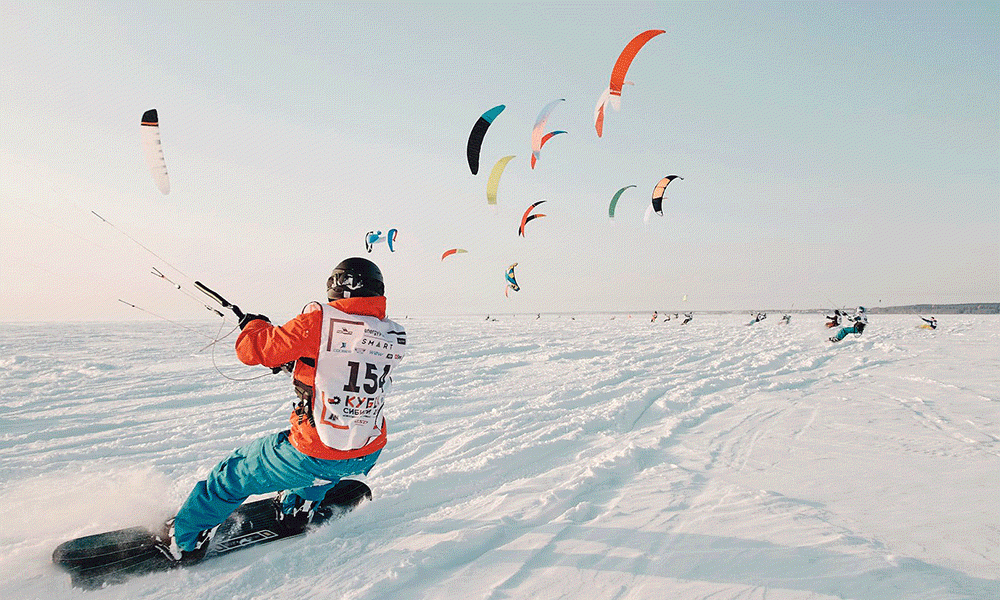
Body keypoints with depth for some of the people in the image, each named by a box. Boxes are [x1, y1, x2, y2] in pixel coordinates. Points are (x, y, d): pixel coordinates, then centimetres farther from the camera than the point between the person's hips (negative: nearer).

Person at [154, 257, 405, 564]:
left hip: (313, 457, -4)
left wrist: (255, 326, 15)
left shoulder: (319, 320, -15)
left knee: (235, 472, 22)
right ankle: (297, 508, 46)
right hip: (367, 456, 5)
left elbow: (254, 350, -7)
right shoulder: (394, 335, 0)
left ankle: (183, 541, 40)